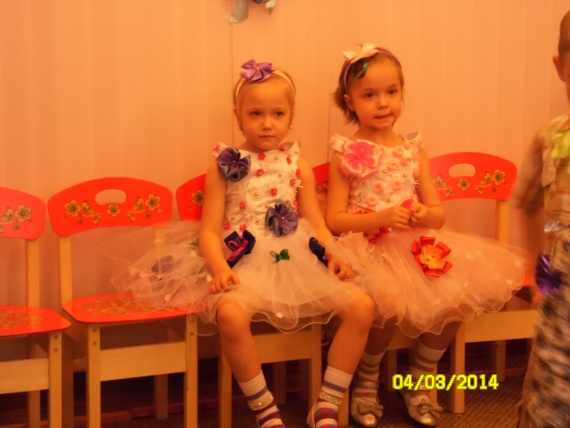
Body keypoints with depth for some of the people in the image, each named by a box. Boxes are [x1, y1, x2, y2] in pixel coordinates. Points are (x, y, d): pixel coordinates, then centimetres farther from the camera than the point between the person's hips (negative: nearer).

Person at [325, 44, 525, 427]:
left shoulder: (414, 148, 10)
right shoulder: (345, 155, -2)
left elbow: (438, 213, 9)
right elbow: (334, 220, -6)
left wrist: (424, 215, -16)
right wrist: (381, 218, -20)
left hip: (416, 247, 5)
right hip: (368, 249, -4)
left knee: (458, 299, -17)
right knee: (391, 305, -32)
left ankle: (419, 379, 9)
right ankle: (366, 382, 0)